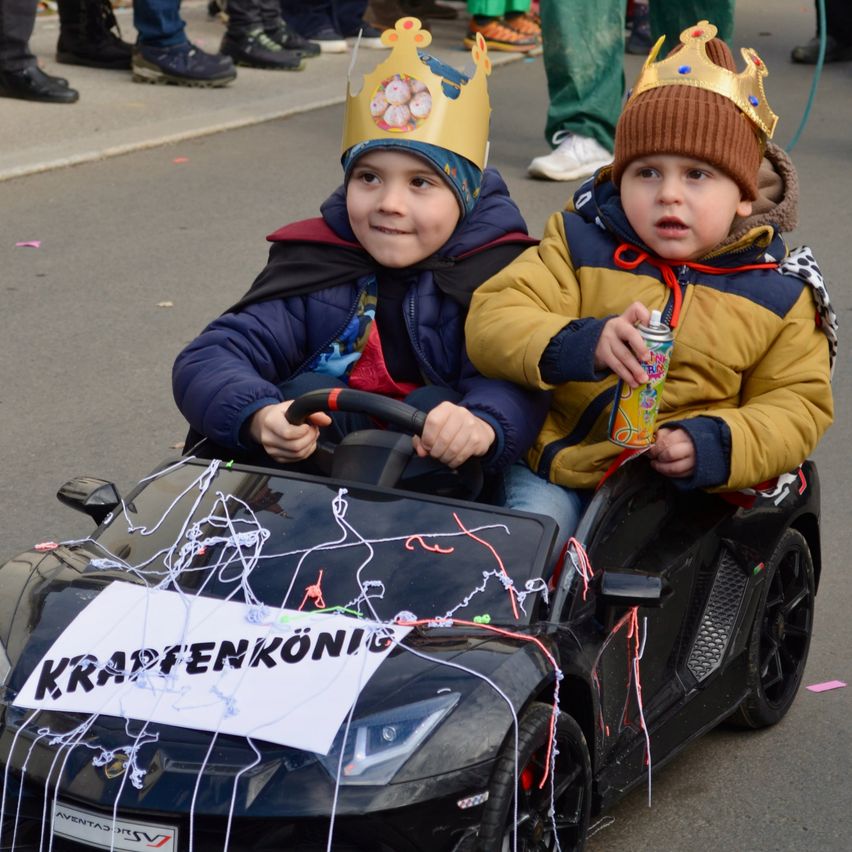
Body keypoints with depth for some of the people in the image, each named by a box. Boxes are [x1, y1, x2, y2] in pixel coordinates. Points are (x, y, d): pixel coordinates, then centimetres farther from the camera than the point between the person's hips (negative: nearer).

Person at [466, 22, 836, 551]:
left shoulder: (777, 294, 3)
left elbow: (797, 405, 5)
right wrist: (580, 343, -30)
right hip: (557, 471, 0)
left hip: (690, 490, 0)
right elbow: (492, 321, -9)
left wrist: (715, 445, -15)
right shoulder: (581, 245, 1)